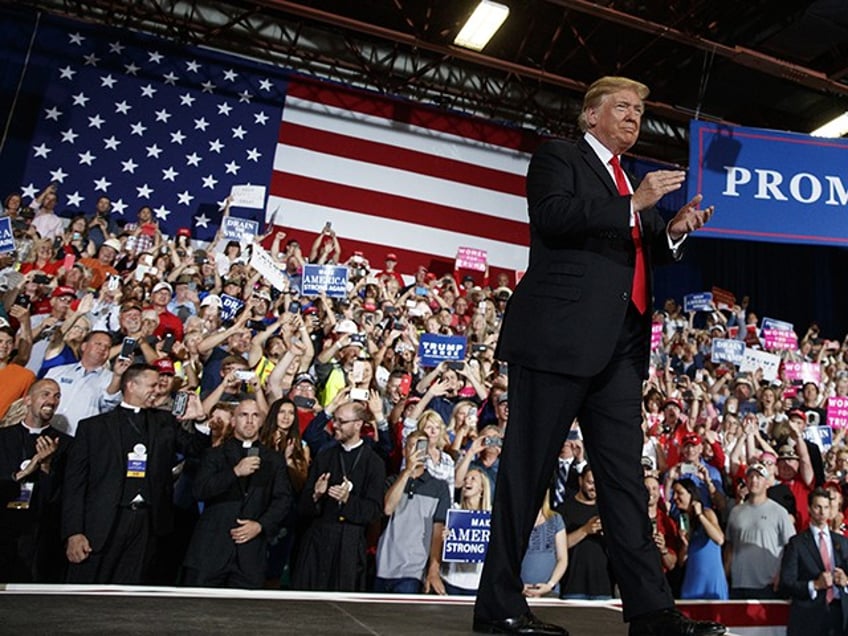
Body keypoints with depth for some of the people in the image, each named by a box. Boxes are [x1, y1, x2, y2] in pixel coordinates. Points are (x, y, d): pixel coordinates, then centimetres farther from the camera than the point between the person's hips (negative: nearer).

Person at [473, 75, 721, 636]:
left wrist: (674, 231, 8)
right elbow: (551, 217, -12)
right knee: (528, 467, -3)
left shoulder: (635, 182, 27)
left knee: (625, 473, 6)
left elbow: (639, 257, 26)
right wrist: (633, 205, -13)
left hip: (621, 346, 8)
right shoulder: (558, 156, 7)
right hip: (560, 335, -7)